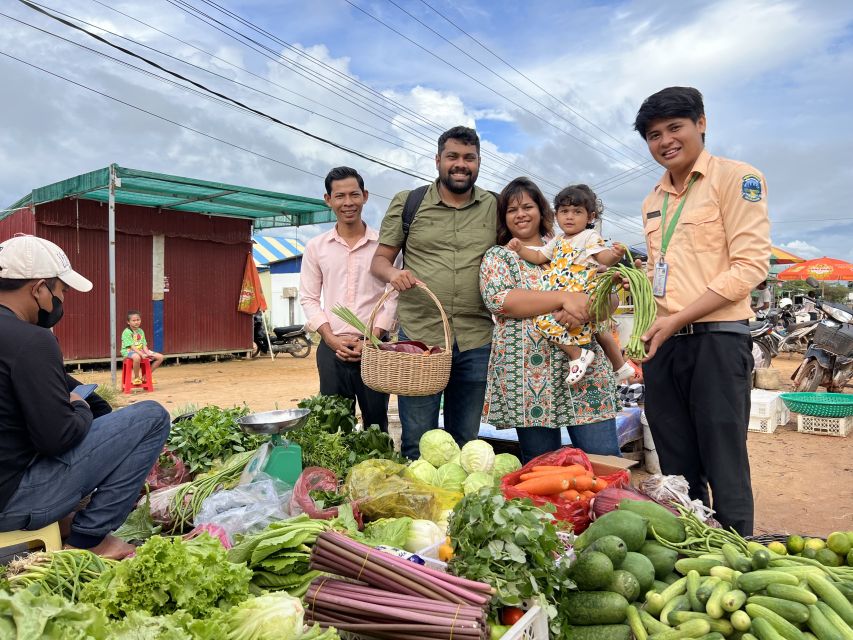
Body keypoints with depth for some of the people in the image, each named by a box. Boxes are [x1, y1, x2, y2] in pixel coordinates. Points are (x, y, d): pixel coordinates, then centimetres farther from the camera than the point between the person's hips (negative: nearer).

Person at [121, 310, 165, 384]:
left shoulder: (141, 331, 12)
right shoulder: (126, 332, -10)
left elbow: (144, 345, 5)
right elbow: (131, 346, -19)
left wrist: (147, 353, -14)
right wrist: (141, 354, -29)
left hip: (141, 350, 7)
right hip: (129, 351, -7)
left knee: (160, 357, -6)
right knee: (137, 357, -44)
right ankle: (136, 377, -19)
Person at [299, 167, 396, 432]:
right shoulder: (316, 247, 8)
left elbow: (393, 297, -1)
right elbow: (309, 298, 6)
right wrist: (332, 339, -7)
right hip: (331, 348, 2)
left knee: (376, 424, 6)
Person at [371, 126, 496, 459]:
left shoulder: (494, 207, 8)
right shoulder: (407, 202, 5)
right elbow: (380, 259, 6)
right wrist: (392, 273, -16)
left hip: (476, 341, 2)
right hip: (418, 335, -1)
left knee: (466, 440, 15)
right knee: (417, 442, 6)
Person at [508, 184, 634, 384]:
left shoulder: (590, 236, -4)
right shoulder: (557, 241, 18)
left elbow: (603, 258, -16)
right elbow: (538, 257, 18)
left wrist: (615, 255, -38)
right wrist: (521, 249, 3)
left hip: (582, 294, -8)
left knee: (547, 318, -25)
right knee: (598, 330, 19)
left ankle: (577, 354, -15)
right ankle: (620, 366, 33)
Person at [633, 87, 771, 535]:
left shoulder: (737, 178, -2)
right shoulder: (653, 201, 18)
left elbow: (750, 265, -11)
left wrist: (677, 318, -16)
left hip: (716, 341, -6)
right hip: (662, 345, 6)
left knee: (725, 473, -1)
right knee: (678, 473, 13)